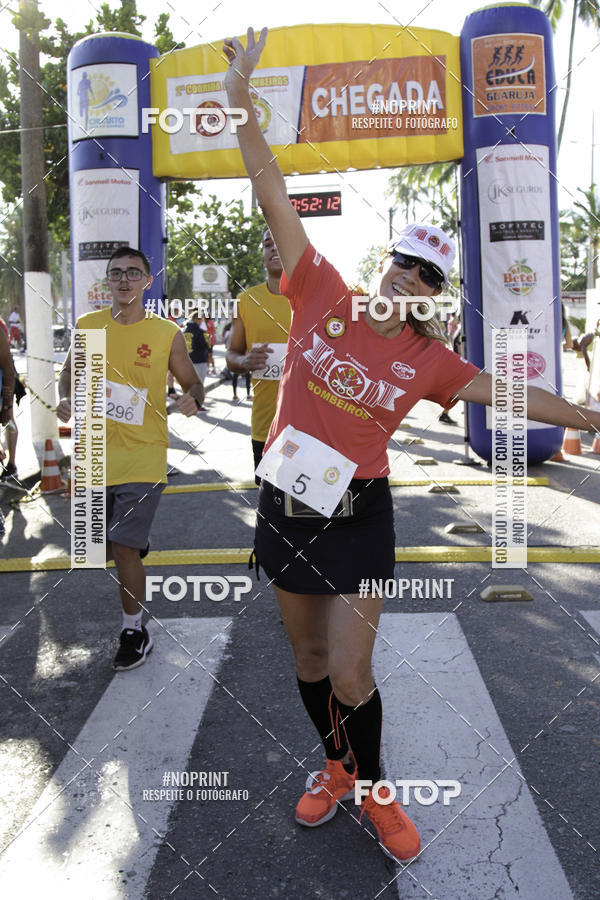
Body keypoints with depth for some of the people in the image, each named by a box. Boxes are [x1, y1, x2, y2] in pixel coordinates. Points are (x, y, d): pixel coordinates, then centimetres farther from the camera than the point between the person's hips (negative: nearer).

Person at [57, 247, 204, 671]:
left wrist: (193, 399, -18)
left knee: (123, 549, -7)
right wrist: (65, 400, -4)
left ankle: (135, 631, 14)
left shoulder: (168, 333, -3)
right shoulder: (87, 325, 4)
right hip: (94, 456, 4)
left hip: (142, 457, -4)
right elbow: (70, 372, 17)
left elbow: (192, 383, 6)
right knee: (100, 549, 13)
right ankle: (138, 544, 48)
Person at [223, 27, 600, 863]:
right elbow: (274, 197, -7)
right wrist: (242, 101, -11)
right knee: (309, 657, 16)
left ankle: (374, 790, 29)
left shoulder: (428, 360, -3)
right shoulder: (323, 294, -5)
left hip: (357, 513, -1)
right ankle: (337, 767, 42)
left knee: (350, 675, 0)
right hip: (286, 502, 2)